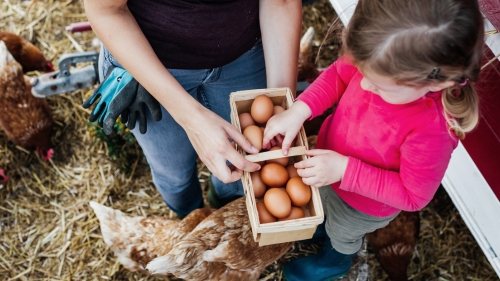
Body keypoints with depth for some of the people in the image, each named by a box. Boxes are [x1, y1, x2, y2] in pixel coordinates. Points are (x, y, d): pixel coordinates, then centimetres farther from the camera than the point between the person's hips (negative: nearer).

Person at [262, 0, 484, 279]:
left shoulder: (432, 130, -43)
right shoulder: (381, 60, -33)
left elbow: (413, 196, -27)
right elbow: (339, 74, -12)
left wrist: (346, 170, -34)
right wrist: (299, 110, -26)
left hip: (362, 204, -3)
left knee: (342, 233, 31)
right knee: (323, 203, 36)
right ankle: (321, 224, 72)